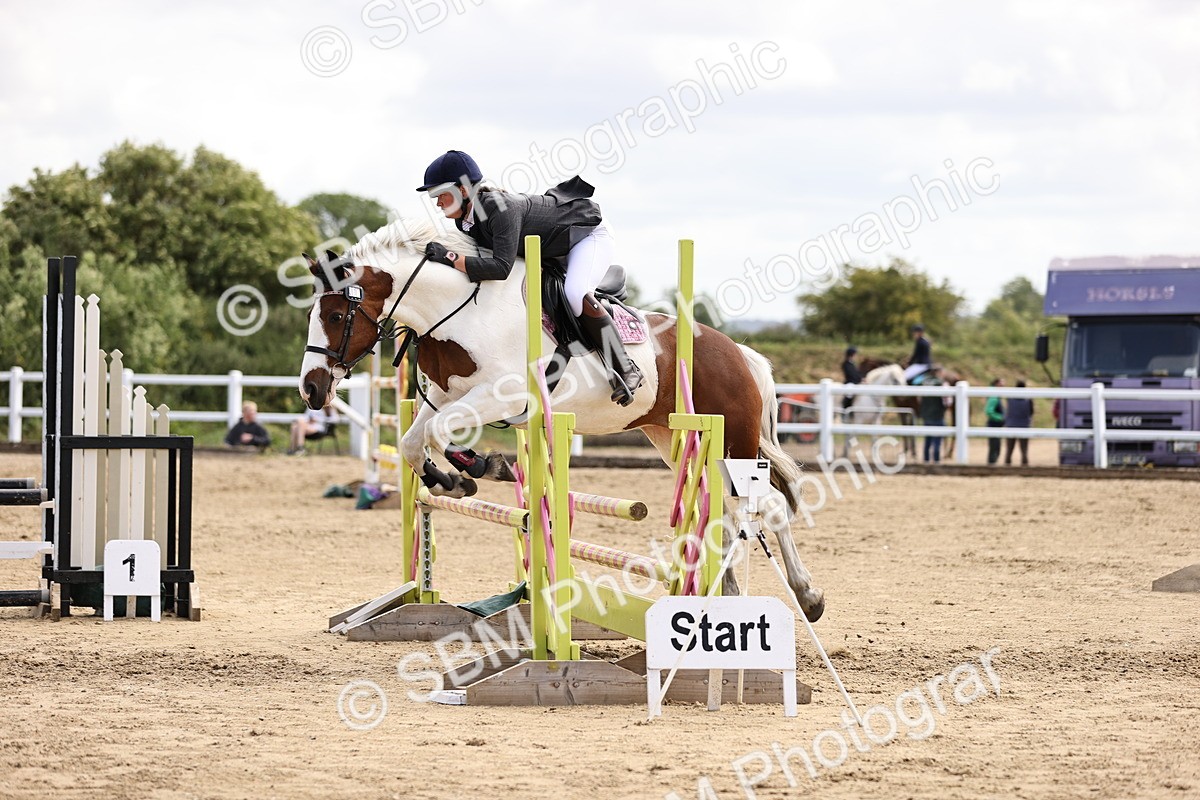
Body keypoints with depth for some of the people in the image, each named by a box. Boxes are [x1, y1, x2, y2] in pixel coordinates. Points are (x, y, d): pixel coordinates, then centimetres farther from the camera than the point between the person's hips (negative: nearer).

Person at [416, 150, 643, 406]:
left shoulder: (502, 209, -39)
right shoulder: (464, 219, -10)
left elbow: (501, 267, -48)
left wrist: (451, 258, -47)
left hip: (589, 234, -10)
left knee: (575, 294, -31)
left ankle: (625, 369, -21)